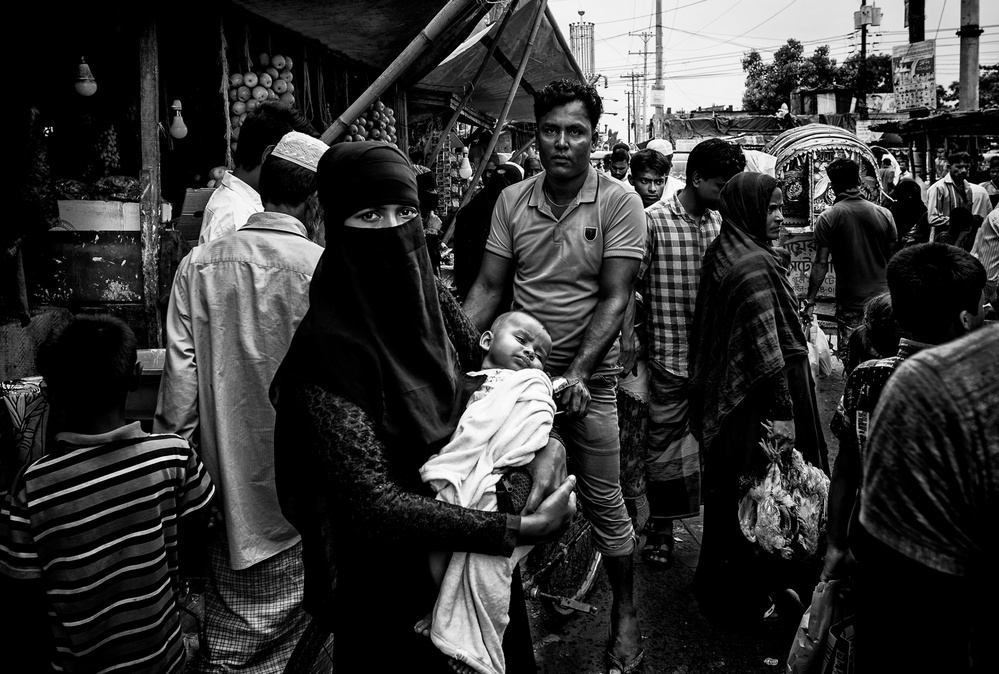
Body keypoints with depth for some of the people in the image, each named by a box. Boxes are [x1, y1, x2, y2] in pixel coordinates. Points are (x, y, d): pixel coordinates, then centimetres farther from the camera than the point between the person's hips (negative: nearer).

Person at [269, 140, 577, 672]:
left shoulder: (431, 298, -6)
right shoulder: (328, 347, -25)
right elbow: (371, 502, -27)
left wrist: (543, 442, -14)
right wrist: (516, 530, -28)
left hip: (472, 555, 6)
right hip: (391, 584, -6)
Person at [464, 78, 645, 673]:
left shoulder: (619, 204, -8)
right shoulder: (512, 201, 3)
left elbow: (613, 300, -13)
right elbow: (488, 289, 3)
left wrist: (577, 373, -23)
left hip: (589, 378, -3)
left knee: (604, 502, 6)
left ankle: (626, 613, 27)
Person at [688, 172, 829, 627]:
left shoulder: (722, 255, 9)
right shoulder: (754, 266, -20)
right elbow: (767, 345, -23)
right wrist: (783, 411, -21)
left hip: (726, 395, 10)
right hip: (756, 403, -10)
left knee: (731, 495, 20)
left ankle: (718, 587, 35)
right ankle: (749, 599, 16)